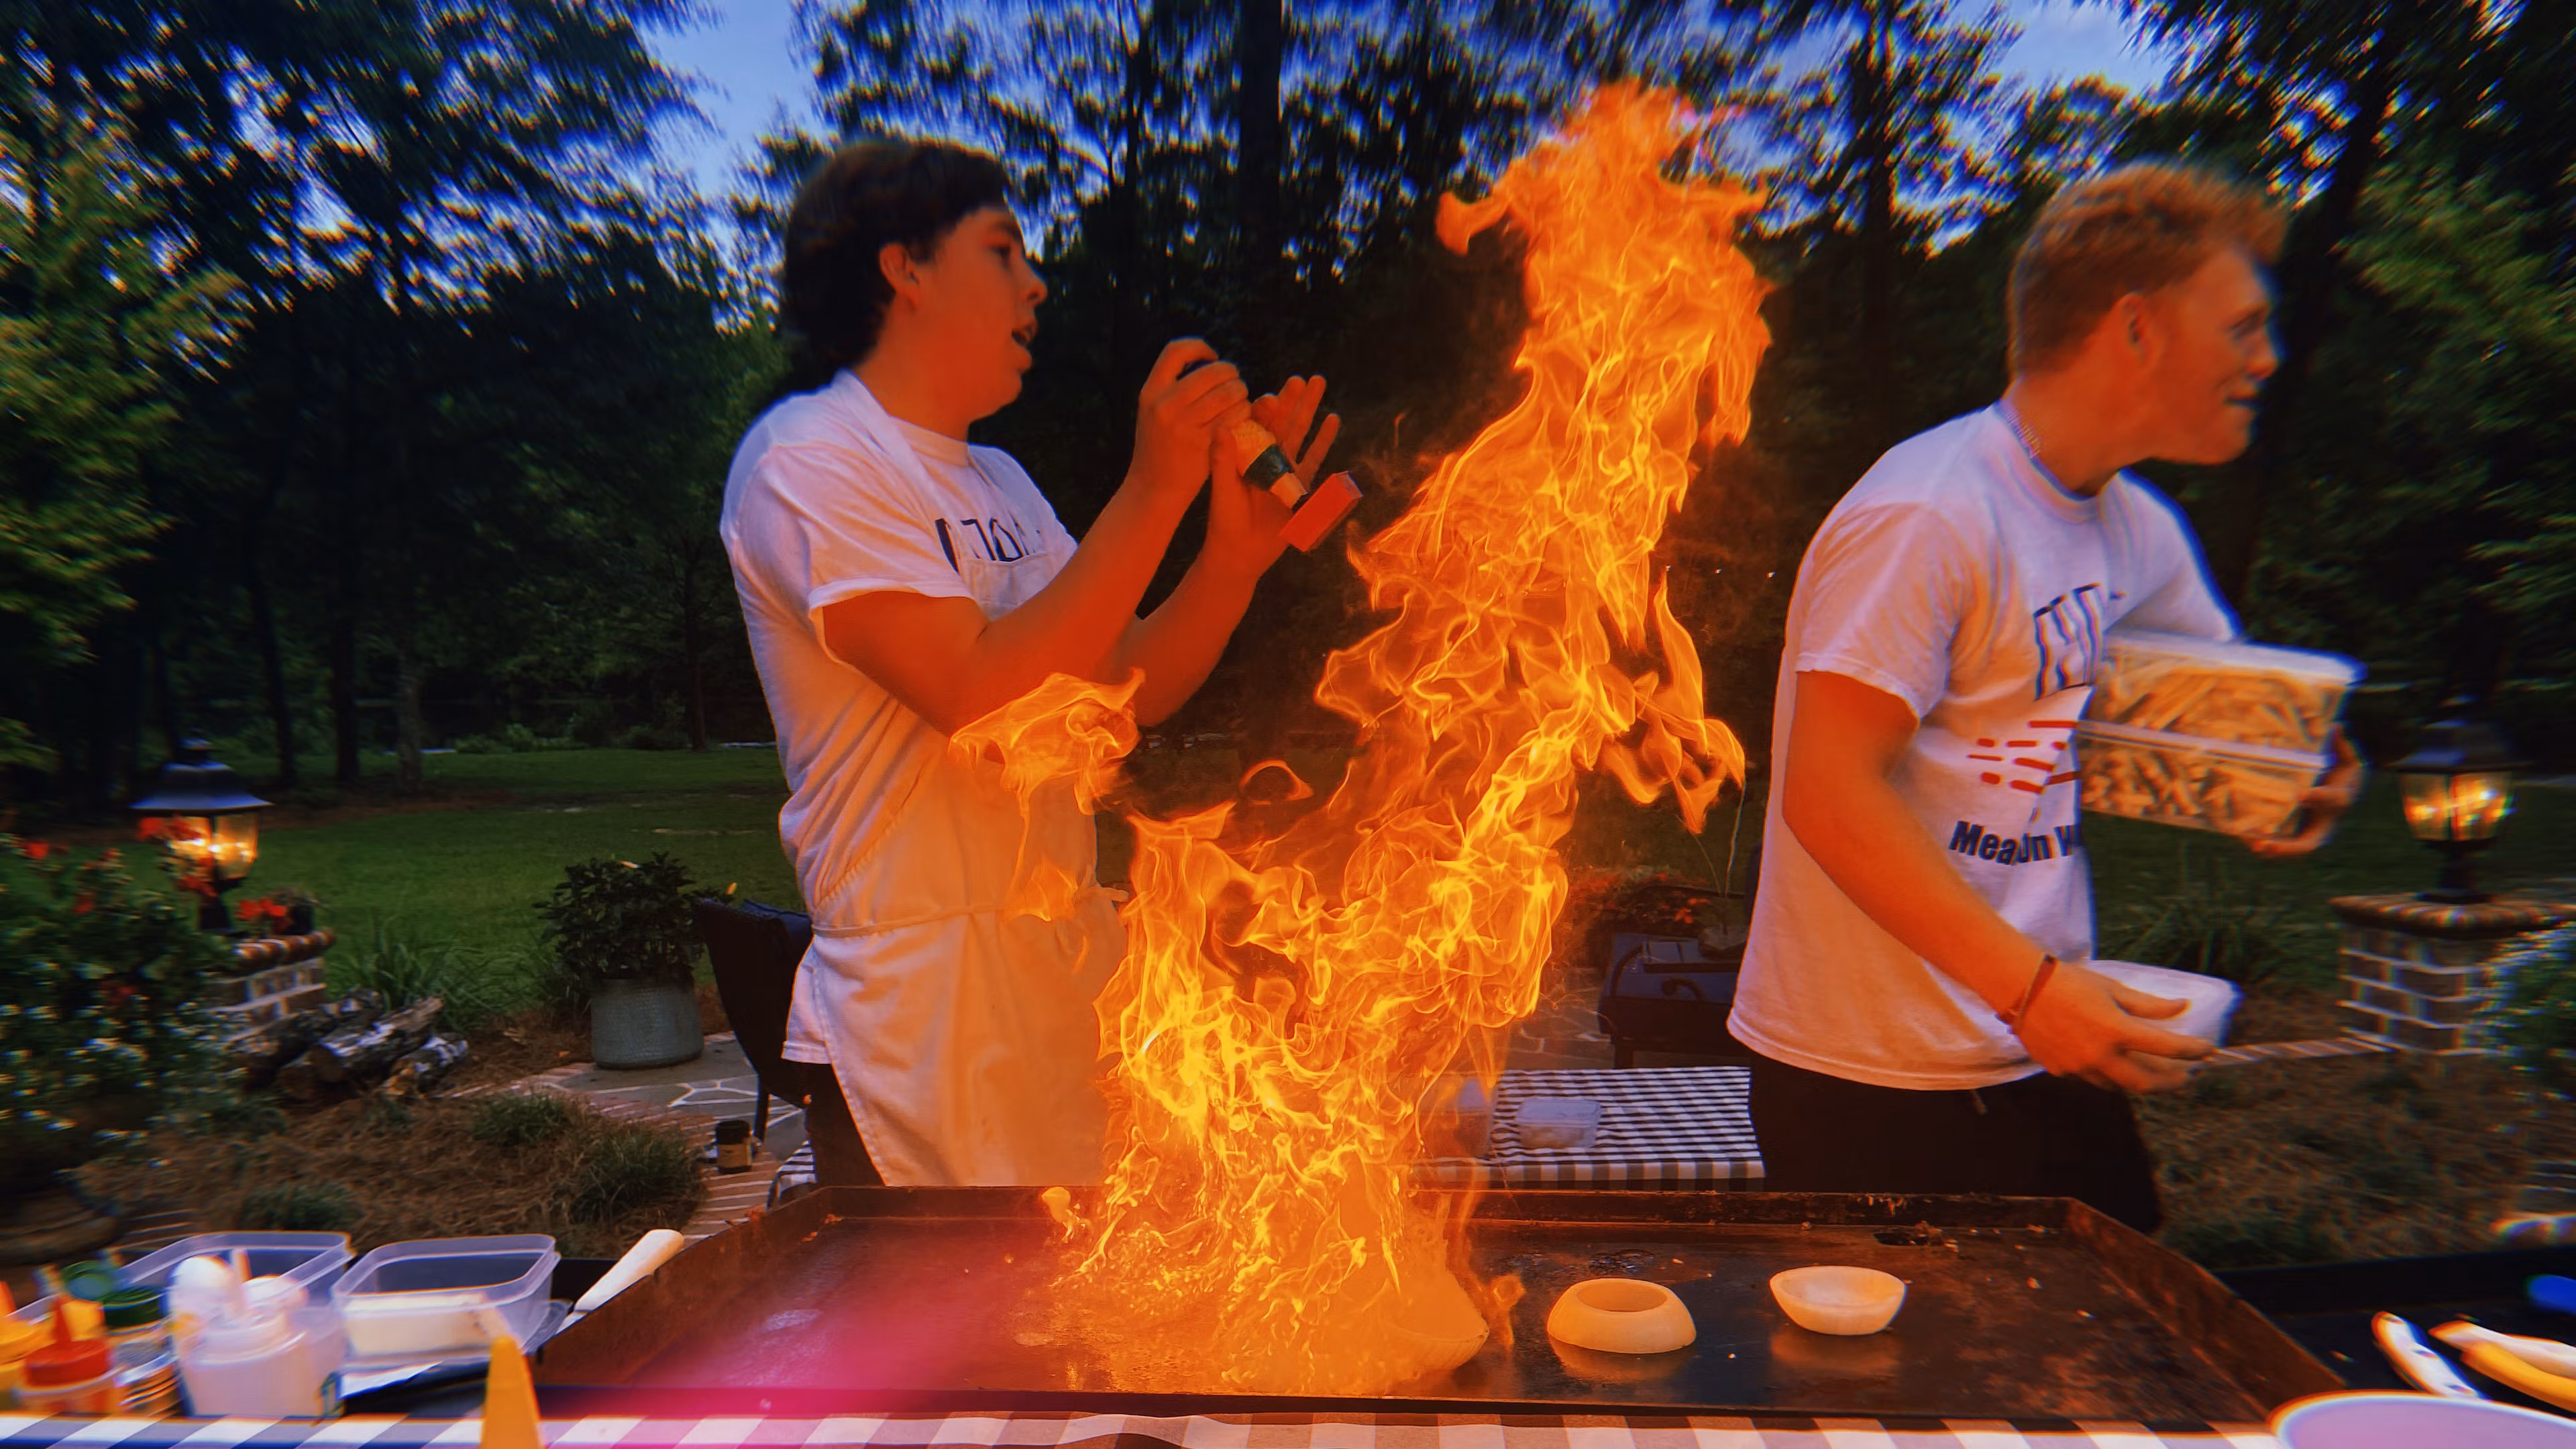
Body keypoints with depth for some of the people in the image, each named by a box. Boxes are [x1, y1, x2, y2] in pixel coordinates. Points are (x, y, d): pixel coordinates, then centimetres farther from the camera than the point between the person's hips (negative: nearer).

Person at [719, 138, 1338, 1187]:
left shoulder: (998, 482, 16)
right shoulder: (806, 456, -9)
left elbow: (1126, 691, 7)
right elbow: (980, 696, -22)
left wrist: (1235, 549, -8)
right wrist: (1153, 491, -21)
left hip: (1065, 983, 7)